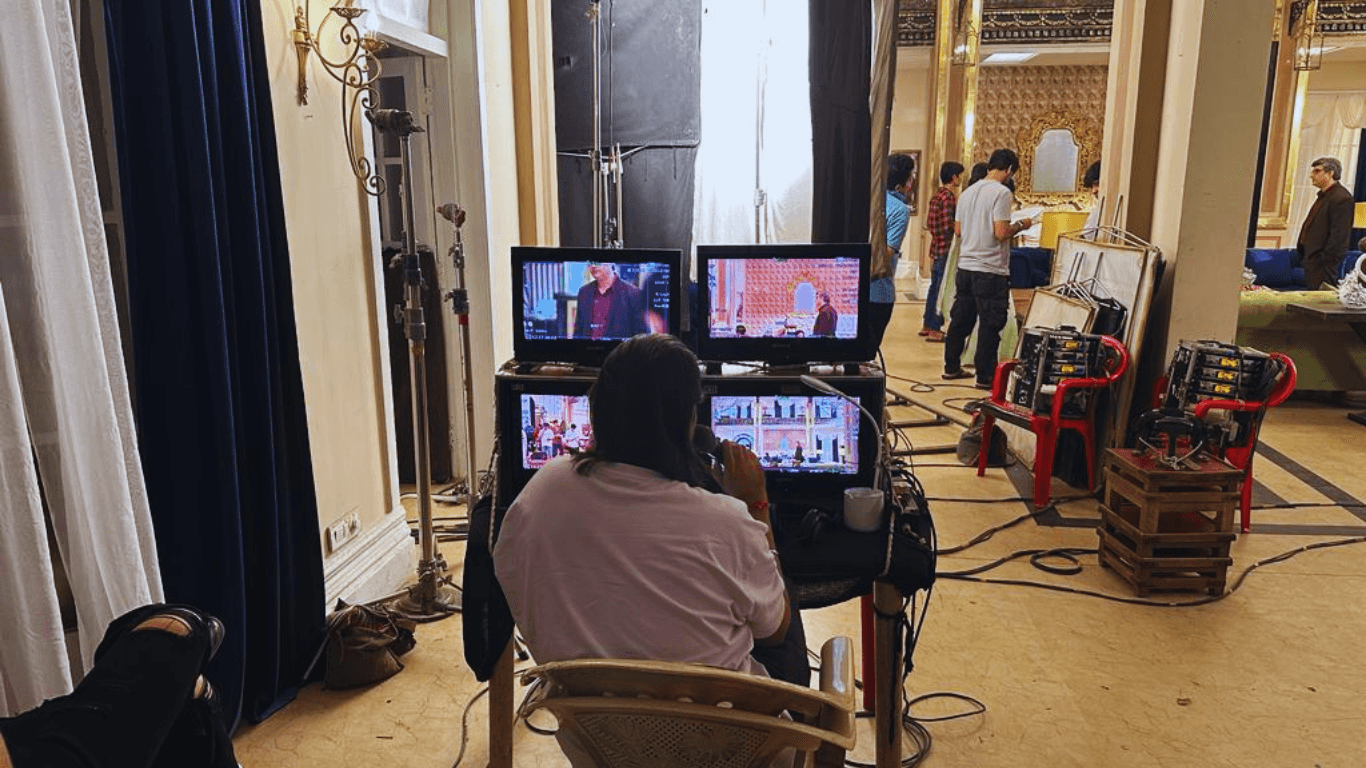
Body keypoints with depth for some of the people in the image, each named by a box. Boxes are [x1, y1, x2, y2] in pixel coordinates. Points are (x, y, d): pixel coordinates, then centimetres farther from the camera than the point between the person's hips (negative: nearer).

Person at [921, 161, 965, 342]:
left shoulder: (937, 196, 13)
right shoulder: (949, 197, -16)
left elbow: (929, 224, 17)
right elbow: (948, 226, -22)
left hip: (936, 248, 10)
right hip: (945, 248, -10)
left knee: (935, 286, 16)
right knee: (942, 289, -5)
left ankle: (927, 325, 23)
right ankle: (934, 329, -2)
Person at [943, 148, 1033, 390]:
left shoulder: (969, 192, 11)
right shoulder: (1002, 193, -13)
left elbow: (958, 229, 16)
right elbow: (1001, 233, -19)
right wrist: (1021, 225, -3)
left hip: (965, 266, 8)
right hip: (991, 270, -7)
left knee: (960, 320, 15)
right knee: (990, 325, 1)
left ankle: (951, 367, 23)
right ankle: (985, 377, 5)